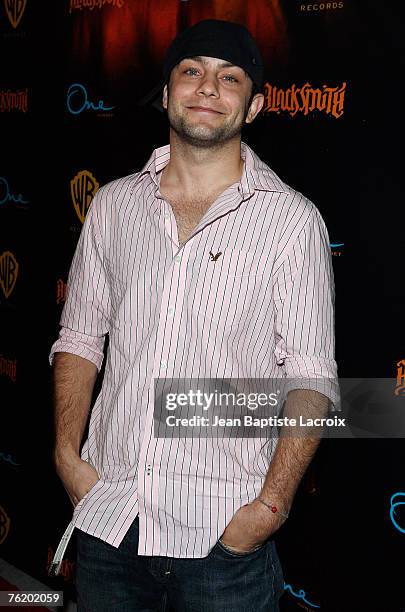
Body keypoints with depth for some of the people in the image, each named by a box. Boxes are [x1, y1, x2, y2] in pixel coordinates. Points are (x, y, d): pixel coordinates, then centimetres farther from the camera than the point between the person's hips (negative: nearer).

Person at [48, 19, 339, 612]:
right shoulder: (114, 203, 7)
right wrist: (68, 455, 1)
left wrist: (271, 505, -15)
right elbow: (80, 336, 12)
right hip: (107, 516, 4)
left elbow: (311, 376, -7)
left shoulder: (292, 219, -4)